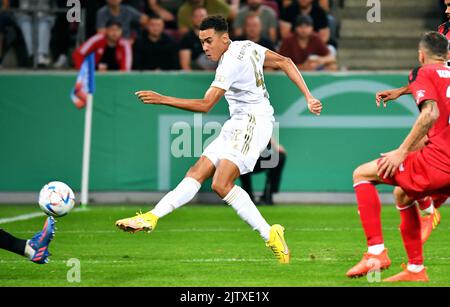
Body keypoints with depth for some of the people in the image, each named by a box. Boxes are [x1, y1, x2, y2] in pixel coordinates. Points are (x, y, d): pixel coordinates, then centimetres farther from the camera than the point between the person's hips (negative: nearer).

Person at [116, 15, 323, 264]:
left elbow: (205, 105, -20)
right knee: (197, 173, 1)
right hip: (237, 126, 10)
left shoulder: (231, 63, -17)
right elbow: (285, 62, 17)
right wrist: (308, 98, 17)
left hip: (253, 122, -10)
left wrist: (162, 99, -21)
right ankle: (151, 218, -5)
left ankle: (270, 235, -17)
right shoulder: (247, 47, 12)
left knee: (221, 184, -21)